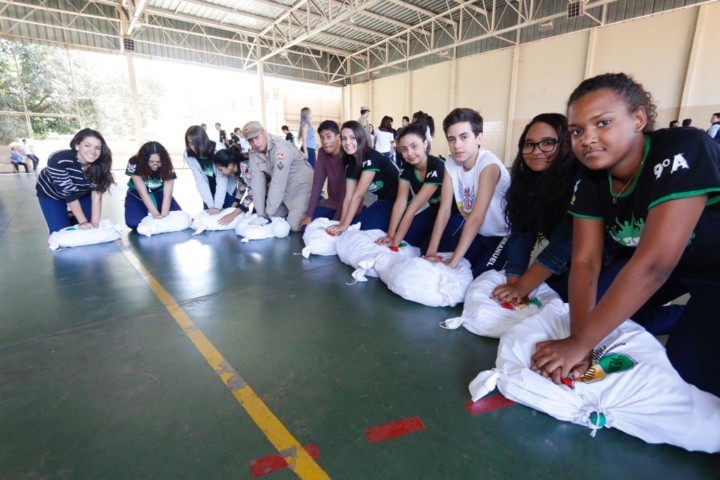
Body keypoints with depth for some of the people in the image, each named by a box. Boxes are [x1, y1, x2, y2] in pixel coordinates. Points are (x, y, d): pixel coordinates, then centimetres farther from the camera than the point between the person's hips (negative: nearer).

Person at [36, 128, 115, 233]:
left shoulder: (100, 165, -28)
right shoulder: (59, 160, -37)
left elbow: (97, 194, -30)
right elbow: (69, 194, -34)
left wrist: (95, 223, -38)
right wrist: (83, 222, -36)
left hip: (81, 193, 3)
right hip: (51, 194, -2)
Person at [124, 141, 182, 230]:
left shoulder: (167, 166, -24)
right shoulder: (134, 164, -28)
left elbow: (167, 194, -29)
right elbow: (143, 193, -31)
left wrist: (164, 215, -41)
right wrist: (156, 214, -39)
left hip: (159, 193, 2)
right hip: (137, 195, -1)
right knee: (133, 223, -25)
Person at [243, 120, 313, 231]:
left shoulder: (281, 148, -28)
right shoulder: (254, 154, -5)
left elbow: (278, 183, -29)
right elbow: (257, 182, -9)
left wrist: (268, 212, -24)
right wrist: (261, 213, -14)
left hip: (301, 185, -7)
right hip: (283, 188, 7)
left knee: (294, 225, -18)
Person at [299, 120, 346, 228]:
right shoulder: (322, 153, -3)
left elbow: (346, 191, -24)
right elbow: (317, 184, -6)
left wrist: (336, 221, -28)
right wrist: (309, 215, -12)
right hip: (331, 203, 5)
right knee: (307, 225, -10)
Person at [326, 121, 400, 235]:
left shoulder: (371, 158, -24)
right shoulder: (350, 164, 1)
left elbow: (358, 195, -26)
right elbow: (349, 197, -4)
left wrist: (344, 225, -25)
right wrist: (341, 224, -13)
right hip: (383, 201, 7)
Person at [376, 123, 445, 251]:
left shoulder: (437, 167, -31)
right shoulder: (407, 168, -10)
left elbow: (413, 208, -34)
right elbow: (401, 201, -16)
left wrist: (395, 242, -32)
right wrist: (390, 235, -25)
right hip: (433, 210, 6)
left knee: (428, 249, -22)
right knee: (405, 238, -8)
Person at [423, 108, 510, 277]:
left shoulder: (489, 165, -28)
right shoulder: (451, 163, -10)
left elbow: (476, 218, -33)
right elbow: (444, 210, -14)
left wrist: (453, 262, -36)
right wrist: (431, 252, -21)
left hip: (502, 234, -5)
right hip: (473, 230, 6)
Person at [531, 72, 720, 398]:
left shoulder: (682, 152, -33)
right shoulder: (590, 182, -16)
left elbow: (654, 263, -40)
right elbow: (585, 262, -20)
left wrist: (579, 342, -39)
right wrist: (580, 339, -32)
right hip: (676, 269, 5)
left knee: (690, 370, -12)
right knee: (600, 309, -3)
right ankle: (669, 320, 18)